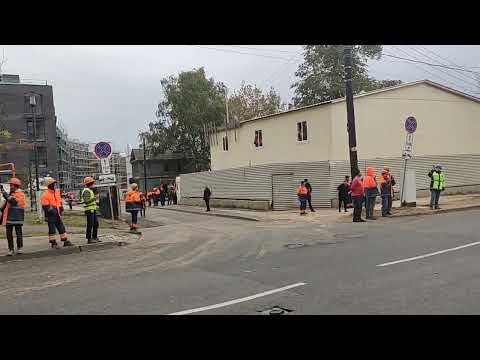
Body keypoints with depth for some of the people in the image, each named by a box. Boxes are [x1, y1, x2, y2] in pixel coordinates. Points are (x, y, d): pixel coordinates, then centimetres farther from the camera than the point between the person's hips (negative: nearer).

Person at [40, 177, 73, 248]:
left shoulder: (57, 192, 12)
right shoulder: (45, 195, -12)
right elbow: (45, 207, -15)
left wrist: (61, 209, 12)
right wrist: (51, 210, -20)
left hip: (57, 215, 8)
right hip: (51, 216, -8)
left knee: (62, 228, 11)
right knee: (52, 229, -1)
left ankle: (65, 241, 17)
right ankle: (53, 243, 6)